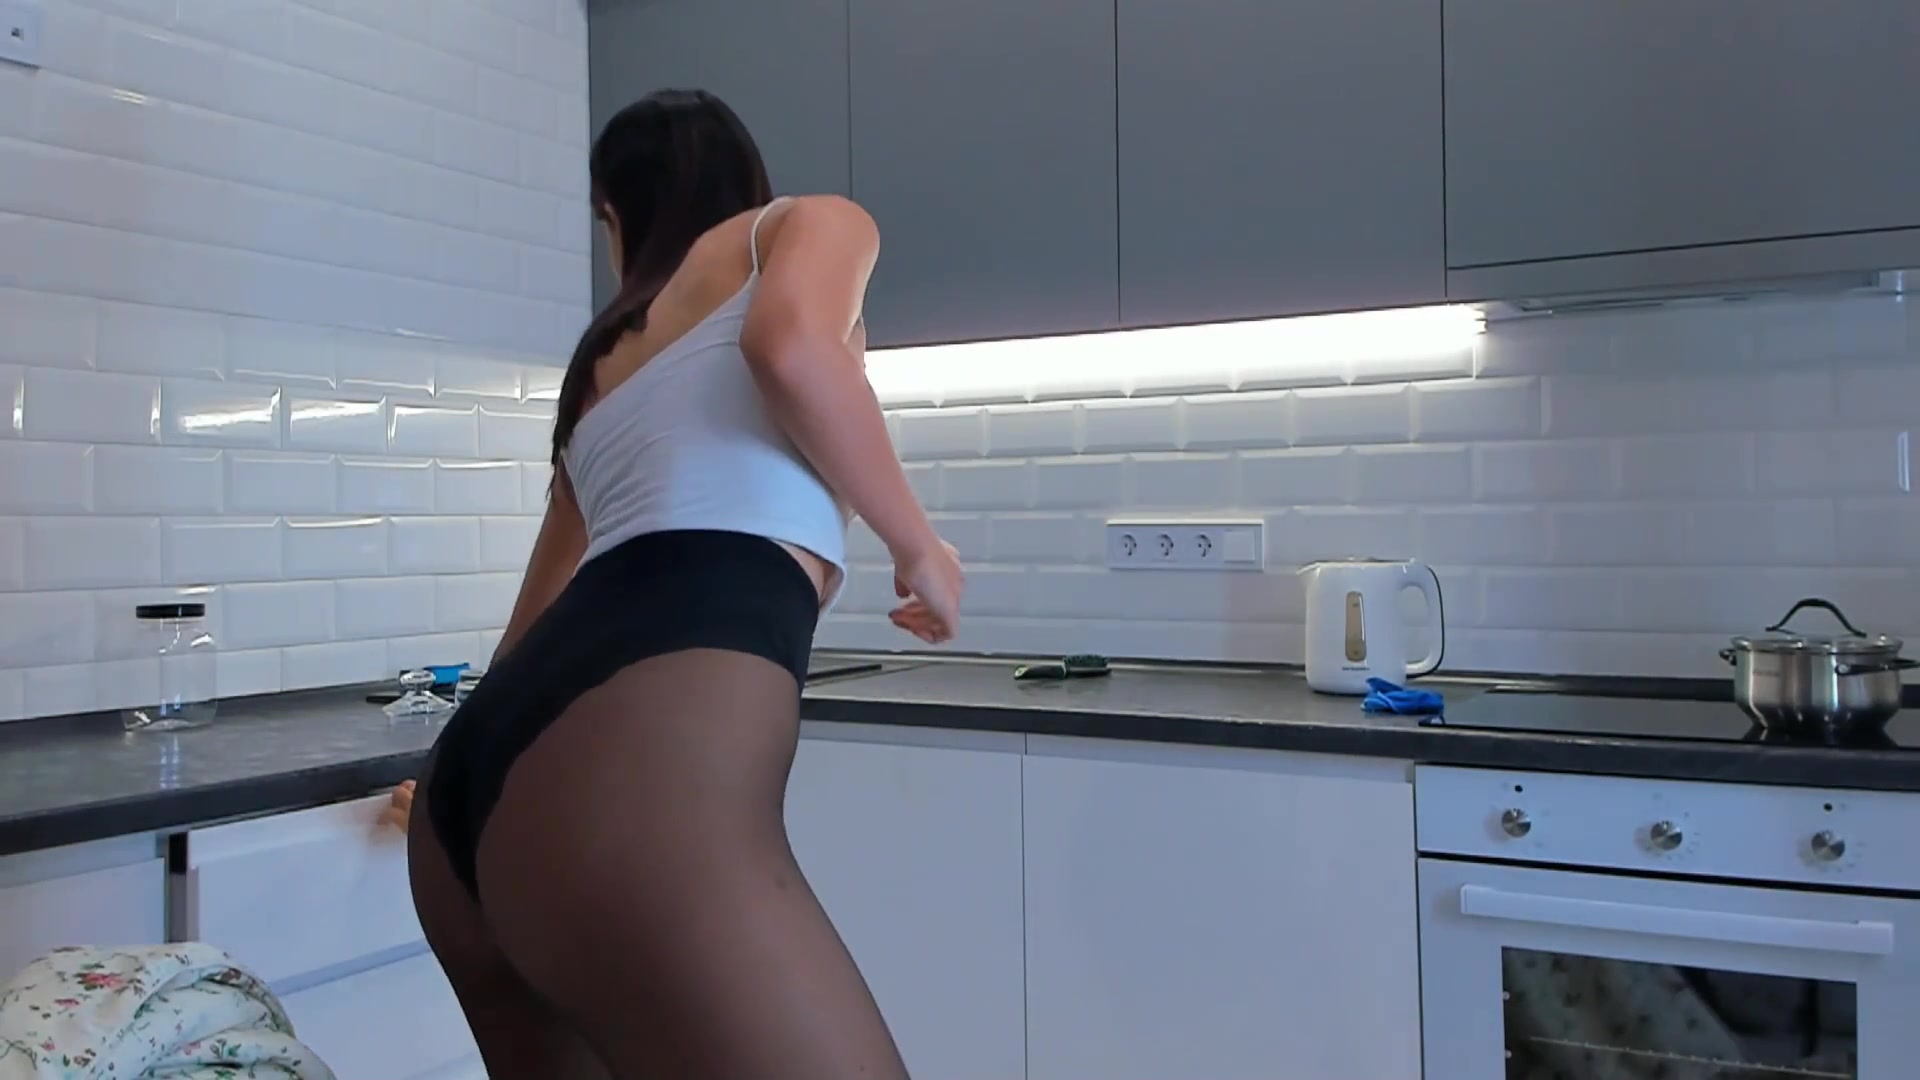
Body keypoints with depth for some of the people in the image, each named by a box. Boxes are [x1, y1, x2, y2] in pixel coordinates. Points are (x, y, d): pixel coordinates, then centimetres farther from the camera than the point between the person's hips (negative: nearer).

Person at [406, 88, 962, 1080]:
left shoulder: (601, 357, 33)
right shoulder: (815, 222, 17)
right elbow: (793, 348, -8)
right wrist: (919, 549, 6)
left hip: (484, 776, 8)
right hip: (635, 759, -8)